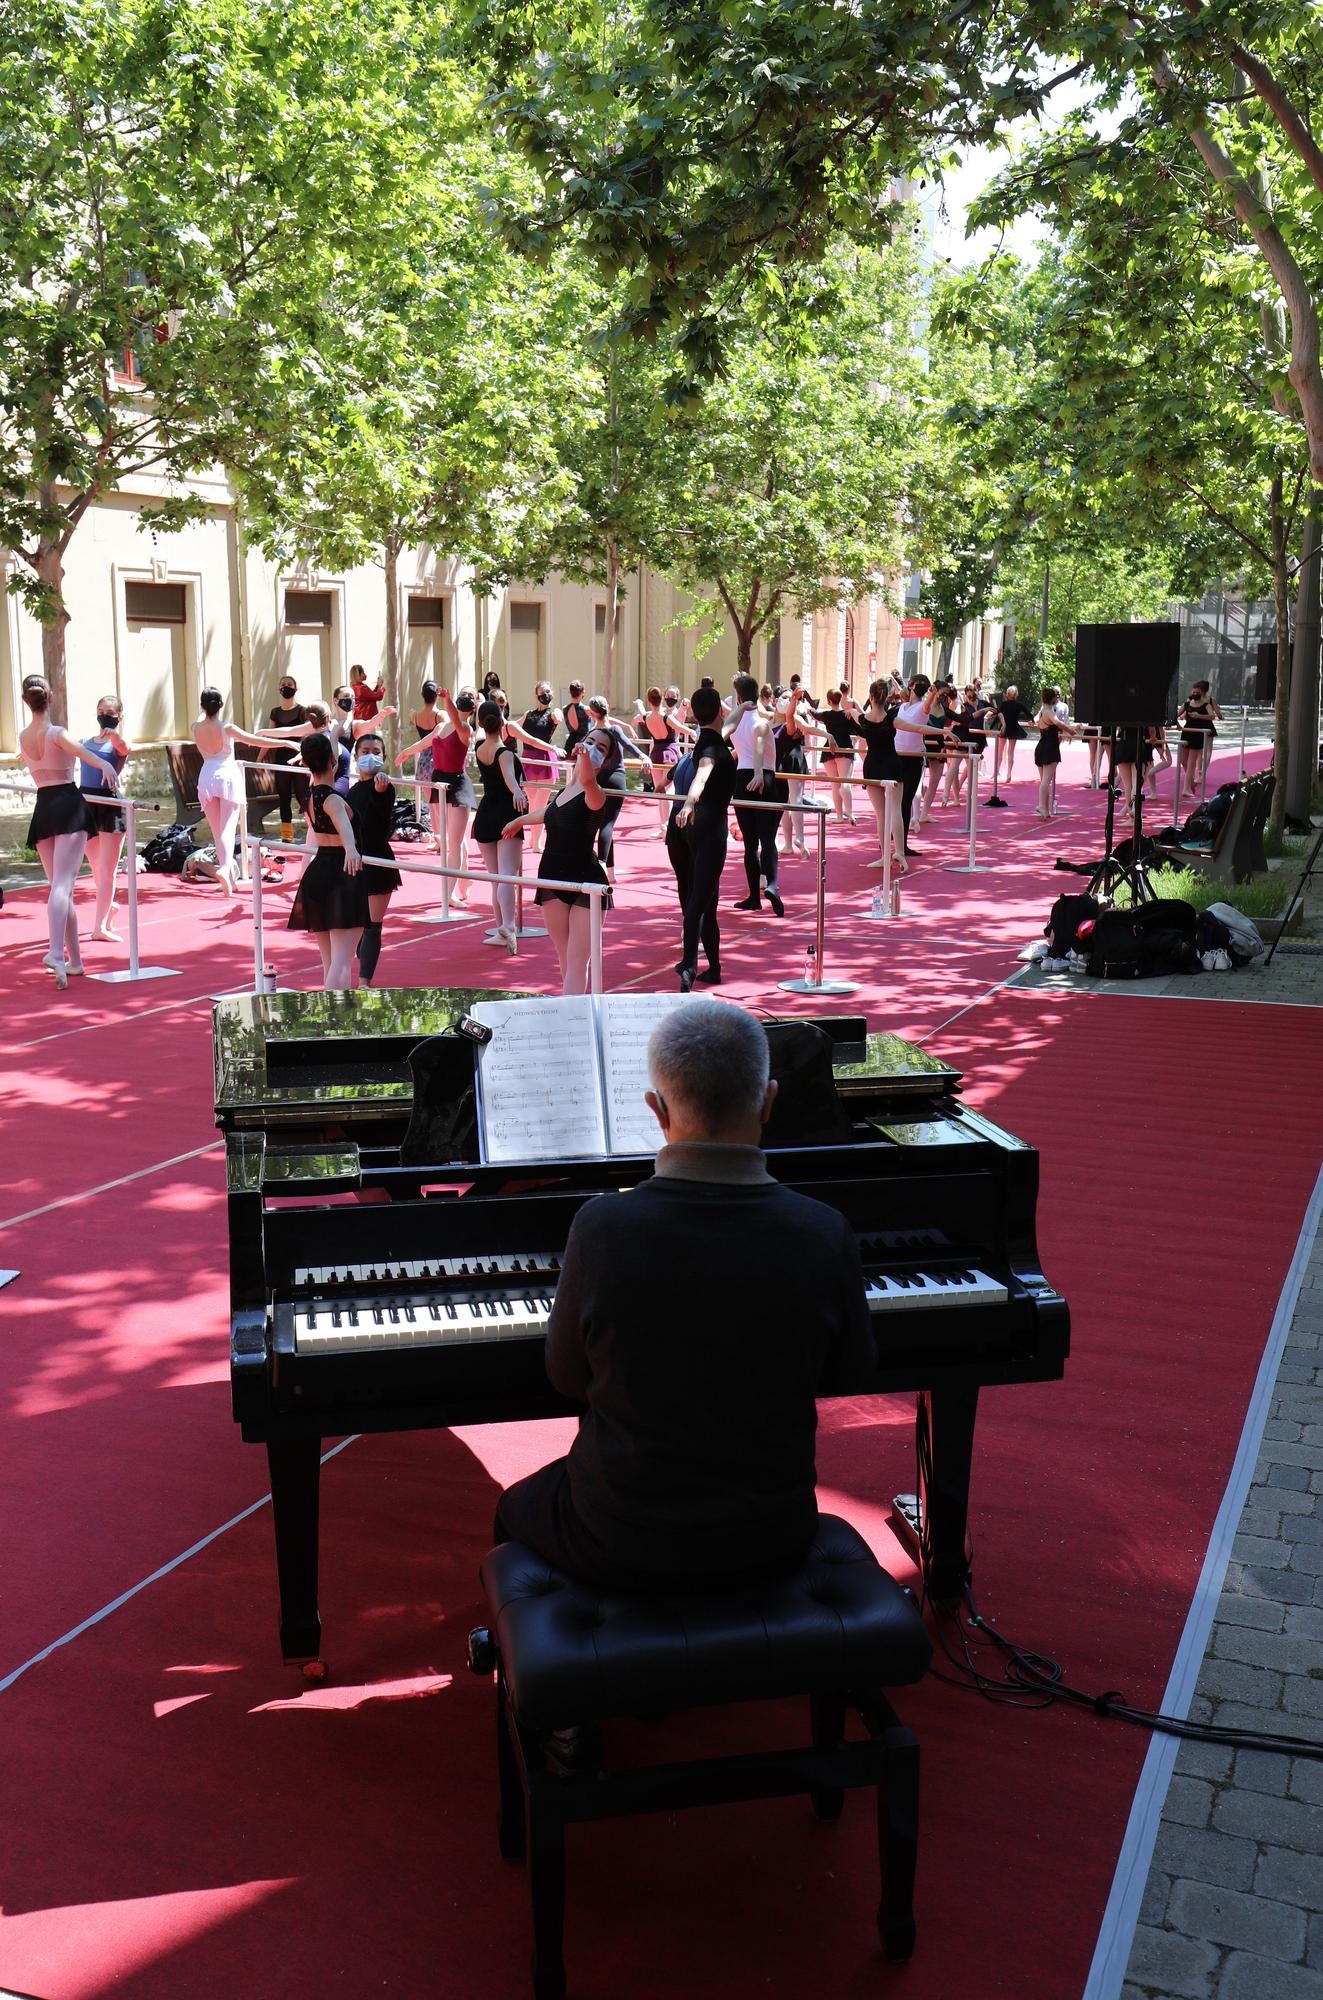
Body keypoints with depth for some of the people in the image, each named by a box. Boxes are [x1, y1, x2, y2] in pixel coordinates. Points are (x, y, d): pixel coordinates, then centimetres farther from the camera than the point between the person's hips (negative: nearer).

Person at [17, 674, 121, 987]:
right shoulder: (57, 733, -6)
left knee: (58, 885, 13)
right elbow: (79, 749, -28)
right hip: (68, 805, -5)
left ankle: (74, 958, 16)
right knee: (62, 883, -17)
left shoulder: (22, 737, 10)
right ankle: (57, 952, -35)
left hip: (42, 810, 5)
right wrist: (105, 765, -46)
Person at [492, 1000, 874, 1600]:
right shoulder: (825, 1235, -19)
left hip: (623, 1548, -2)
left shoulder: (602, 1228, -23)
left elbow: (569, 1378, -7)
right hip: (770, 1543, 2)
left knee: (518, 1511, 31)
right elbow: (846, 1371, -1)